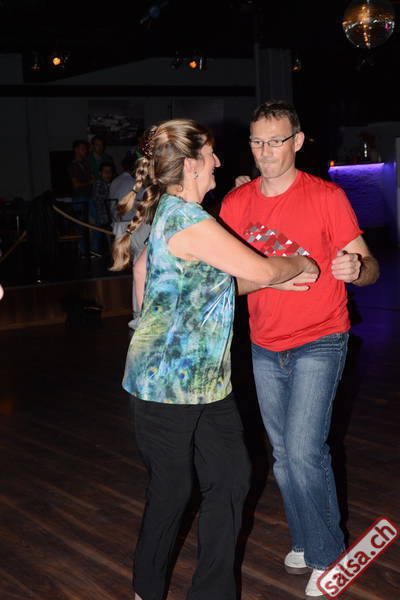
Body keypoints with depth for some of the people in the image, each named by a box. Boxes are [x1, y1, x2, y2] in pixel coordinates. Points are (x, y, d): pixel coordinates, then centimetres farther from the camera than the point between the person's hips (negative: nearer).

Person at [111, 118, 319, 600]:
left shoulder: (165, 213, 12)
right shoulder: (186, 218, -20)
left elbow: (216, 284, 17)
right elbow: (259, 270, -17)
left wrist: (277, 278, 9)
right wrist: (301, 265, 3)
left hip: (206, 379, 9)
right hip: (166, 382, -9)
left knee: (231, 477, 10)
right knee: (171, 490, 7)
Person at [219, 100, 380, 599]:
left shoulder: (327, 197, -10)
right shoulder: (236, 202, 2)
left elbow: (367, 267, -12)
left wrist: (356, 268, -35)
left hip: (318, 342, -5)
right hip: (264, 346, 5)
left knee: (304, 451, -13)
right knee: (283, 454, 13)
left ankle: (327, 554, 7)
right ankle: (304, 541, 32)